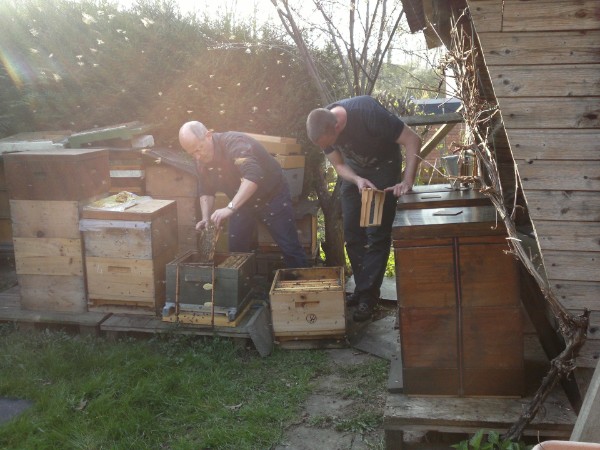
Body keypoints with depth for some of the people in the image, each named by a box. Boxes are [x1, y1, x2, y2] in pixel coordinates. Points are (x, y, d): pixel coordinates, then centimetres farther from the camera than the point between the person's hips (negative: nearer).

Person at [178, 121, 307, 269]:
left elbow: (253, 175, -46)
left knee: (290, 248, -6)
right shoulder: (202, 161, -7)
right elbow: (206, 191, 4)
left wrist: (230, 208, -53)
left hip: (271, 196, -7)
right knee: (236, 250, 4)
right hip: (241, 203, 7)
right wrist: (205, 218, -14)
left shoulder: (234, 143, -31)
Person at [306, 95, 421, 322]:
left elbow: (413, 140, -30)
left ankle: (368, 296, -2)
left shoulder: (368, 113, -37)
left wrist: (408, 181, -36)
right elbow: (339, 165, -7)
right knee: (352, 233, 3)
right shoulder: (323, 128, -20)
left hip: (383, 167, -5)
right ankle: (362, 288, 15)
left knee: (377, 234, -8)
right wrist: (357, 180, -28)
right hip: (354, 171, 5)